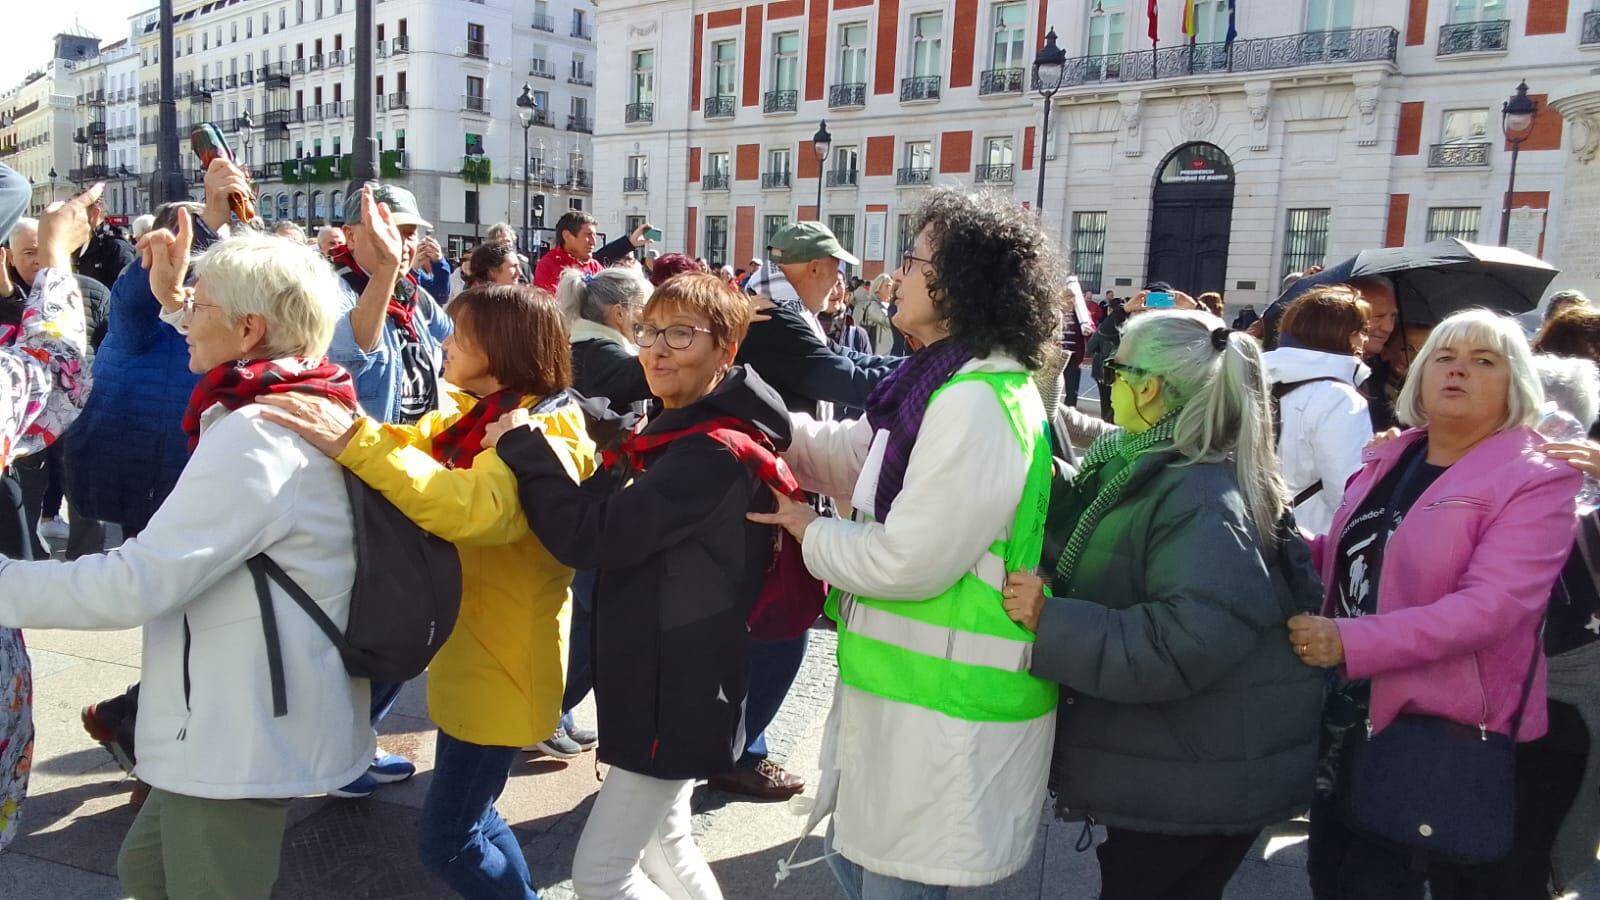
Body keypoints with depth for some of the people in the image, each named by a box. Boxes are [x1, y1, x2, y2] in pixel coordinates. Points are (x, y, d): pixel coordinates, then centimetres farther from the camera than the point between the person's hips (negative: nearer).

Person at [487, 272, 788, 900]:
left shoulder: (715, 453, -24)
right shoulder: (675, 432, 8)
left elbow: (592, 536, -28)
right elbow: (614, 524, 9)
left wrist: (520, 445, -18)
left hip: (679, 691, -10)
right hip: (660, 679, 10)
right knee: (662, 842, 23)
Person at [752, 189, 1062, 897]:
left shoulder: (978, 402, -24)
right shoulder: (945, 383, 10)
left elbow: (908, 561, -25)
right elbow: (847, 453, 17)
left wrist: (807, 528, -9)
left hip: (946, 703, -10)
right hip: (911, 683, 10)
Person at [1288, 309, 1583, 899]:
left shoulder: (1536, 479, -12)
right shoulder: (1391, 458, 7)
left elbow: (1493, 604, -26)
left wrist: (1351, 642, -33)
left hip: (1443, 720, -6)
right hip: (1347, 704, 6)